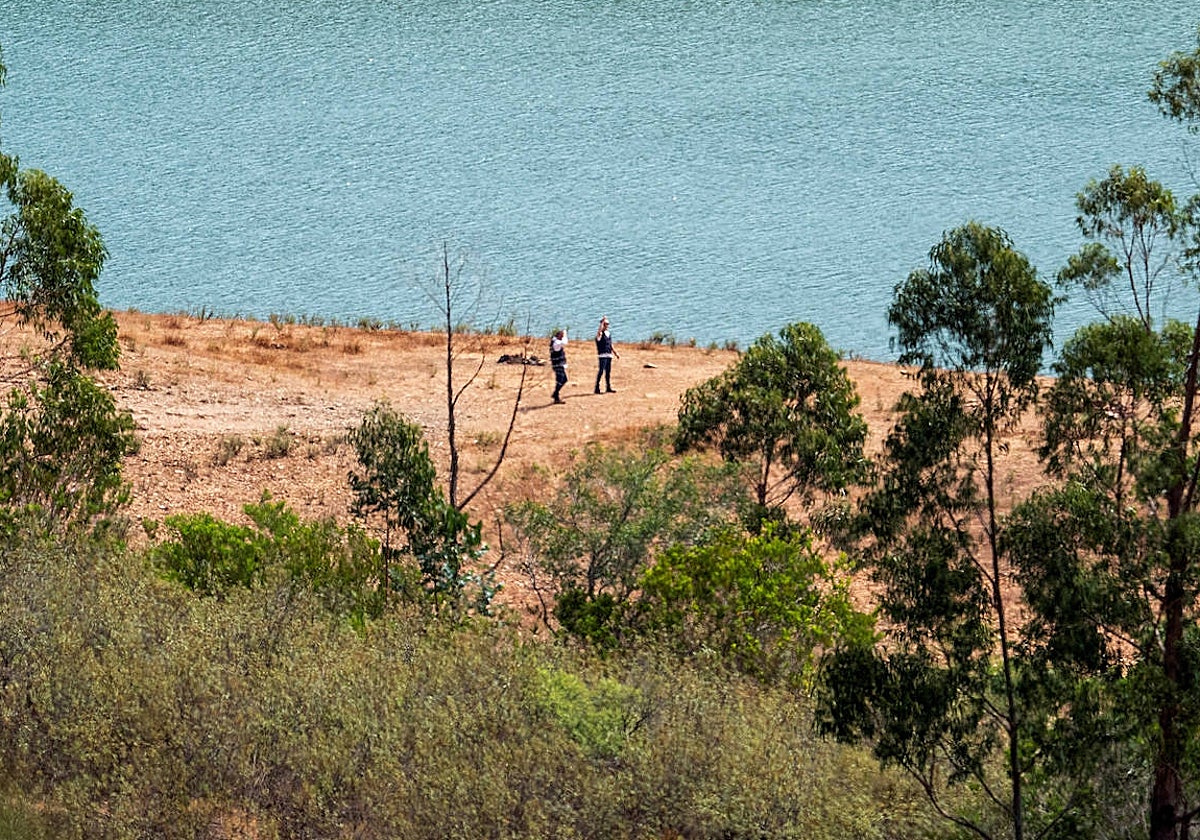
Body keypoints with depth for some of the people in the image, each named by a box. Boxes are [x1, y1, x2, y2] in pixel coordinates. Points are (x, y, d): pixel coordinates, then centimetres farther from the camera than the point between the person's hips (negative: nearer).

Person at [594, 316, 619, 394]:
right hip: (602, 355, -8)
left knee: (608, 371, 11)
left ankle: (608, 387, 18)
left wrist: (616, 353, 23)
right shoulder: (600, 333, -5)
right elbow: (600, 330, -32)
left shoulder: (609, 334, 18)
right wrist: (602, 321, -27)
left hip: (609, 355, 8)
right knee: (601, 371, -11)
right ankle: (597, 388, -9)